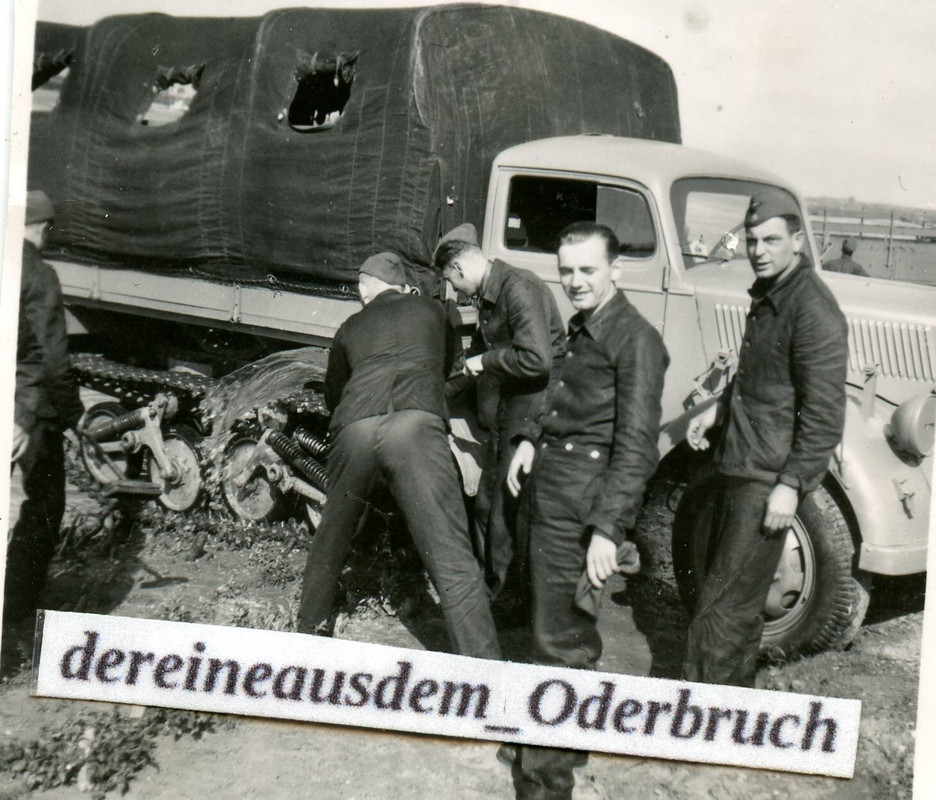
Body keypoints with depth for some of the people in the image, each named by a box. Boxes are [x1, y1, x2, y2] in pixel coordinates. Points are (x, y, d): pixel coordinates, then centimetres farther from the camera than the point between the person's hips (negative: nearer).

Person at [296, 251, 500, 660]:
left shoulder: (351, 327, 31)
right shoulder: (431, 310, 30)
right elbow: (446, 364, 46)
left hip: (352, 428, 3)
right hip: (416, 423, -2)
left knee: (332, 535, 26)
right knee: (452, 562, -8)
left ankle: (309, 627, 41)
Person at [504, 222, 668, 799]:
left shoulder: (635, 339, -14)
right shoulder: (583, 327, 17)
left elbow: (636, 444, -19)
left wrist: (608, 528, -25)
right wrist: (534, 441, 12)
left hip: (584, 502, -10)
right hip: (552, 491, 10)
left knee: (561, 638, -5)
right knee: (568, 630, 21)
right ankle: (567, 741, 38)